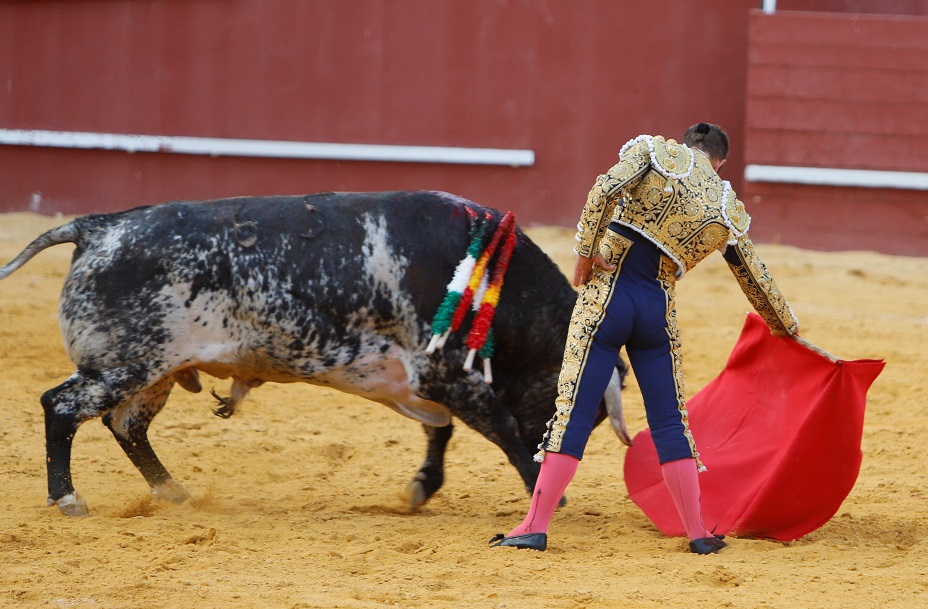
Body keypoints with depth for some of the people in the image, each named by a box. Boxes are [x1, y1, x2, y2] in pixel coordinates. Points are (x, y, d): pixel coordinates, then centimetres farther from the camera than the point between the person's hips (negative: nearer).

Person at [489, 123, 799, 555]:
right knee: (669, 419, 12)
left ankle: (535, 526, -7)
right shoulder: (727, 212, 10)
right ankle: (697, 532, 13)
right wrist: (787, 328, 36)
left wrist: (586, 252, -7)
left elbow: (603, 191, -14)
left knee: (574, 411, -4)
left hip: (607, 295, -2)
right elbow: (756, 279, 21)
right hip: (658, 309, 2)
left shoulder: (655, 151, 3)